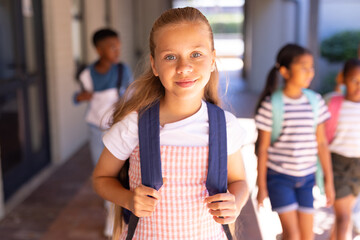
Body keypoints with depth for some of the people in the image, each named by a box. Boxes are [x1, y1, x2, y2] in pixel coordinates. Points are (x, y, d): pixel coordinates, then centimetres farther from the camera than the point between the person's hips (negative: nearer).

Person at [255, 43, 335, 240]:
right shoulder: (271, 104, -11)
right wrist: (261, 186, -5)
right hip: (279, 177, -4)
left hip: (306, 177, 4)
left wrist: (329, 180, 7)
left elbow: (321, 143, 5)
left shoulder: (315, 101, 1)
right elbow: (263, 148, -7)